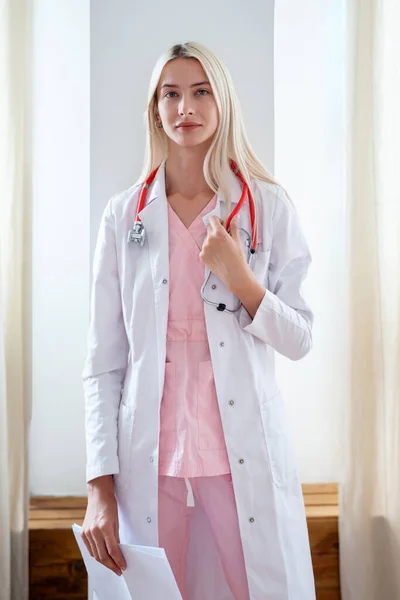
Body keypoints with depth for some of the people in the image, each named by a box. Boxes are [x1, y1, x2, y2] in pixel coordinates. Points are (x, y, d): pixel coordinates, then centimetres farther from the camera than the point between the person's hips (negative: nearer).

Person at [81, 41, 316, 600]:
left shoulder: (268, 205, 0)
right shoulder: (124, 214, 2)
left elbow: (300, 340, 3)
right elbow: (103, 361, 1)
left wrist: (240, 279, -15)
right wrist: (100, 486, -4)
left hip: (244, 454, 0)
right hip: (148, 457, 1)